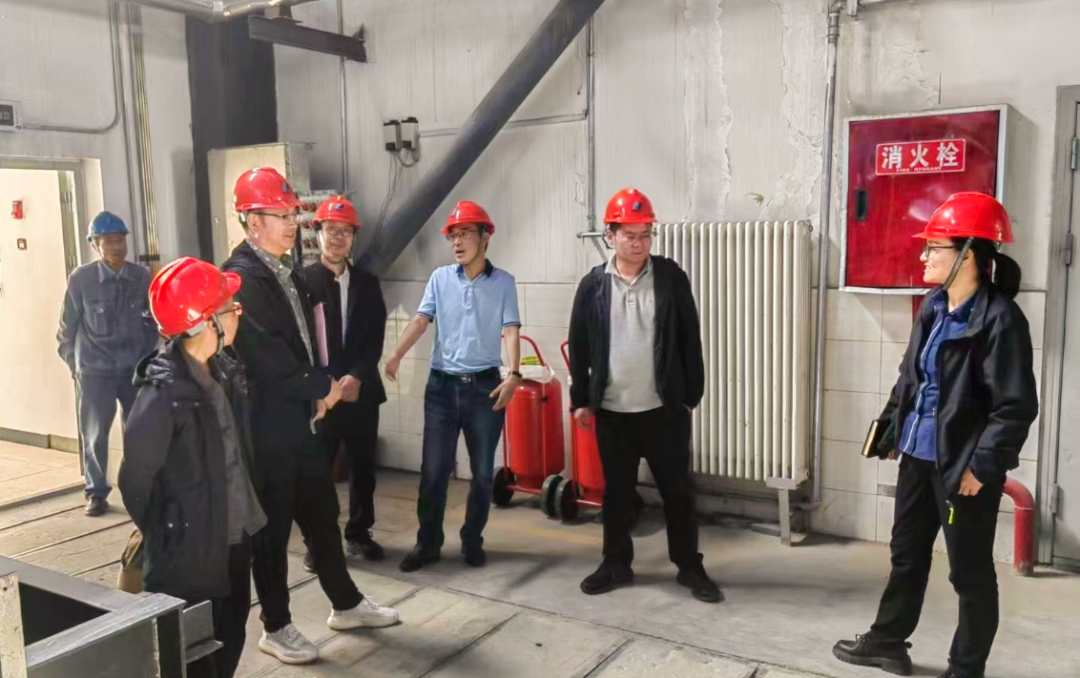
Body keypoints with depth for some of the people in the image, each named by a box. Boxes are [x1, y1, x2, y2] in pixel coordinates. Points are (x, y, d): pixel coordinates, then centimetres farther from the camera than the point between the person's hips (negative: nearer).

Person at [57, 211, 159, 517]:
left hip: (136, 368, 2)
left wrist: (147, 355, 8)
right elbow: (68, 326, 0)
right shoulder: (81, 279, -10)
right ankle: (96, 492, 21)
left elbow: (152, 320, 8)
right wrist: (73, 364, 4)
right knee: (95, 434, 7)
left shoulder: (142, 277, -5)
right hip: (95, 370, -2)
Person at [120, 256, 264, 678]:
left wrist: (246, 511, 12)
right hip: (190, 549, -7)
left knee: (229, 643, 21)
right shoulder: (163, 394, -24)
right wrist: (159, 532, -1)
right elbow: (135, 477, -16)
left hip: (235, 535, 7)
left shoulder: (225, 369, 0)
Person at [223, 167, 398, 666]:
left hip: (299, 418, 9)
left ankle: (346, 604, 32)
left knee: (322, 513, 17)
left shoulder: (286, 272, 11)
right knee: (273, 527, 5)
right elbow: (267, 355, -23)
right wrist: (321, 387, -10)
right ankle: (276, 628, 21)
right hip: (267, 425, -8)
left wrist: (317, 393, 2)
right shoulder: (241, 276, -18)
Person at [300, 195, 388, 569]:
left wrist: (356, 377, -11)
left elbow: (375, 337, 3)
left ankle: (358, 533, 27)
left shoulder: (368, 282, 9)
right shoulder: (301, 280, -2)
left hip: (362, 390, 4)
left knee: (363, 467, 11)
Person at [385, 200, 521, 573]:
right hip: (442, 385, 1)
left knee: (482, 472, 8)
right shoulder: (440, 278, 4)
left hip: (485, 385, -1)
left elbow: (511, 329, -7)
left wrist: (514, 375, -21)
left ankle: (472, 541, 24)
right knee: (433, 470, 4)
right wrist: (396, 355, -20)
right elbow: (421, 320, -4)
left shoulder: (503, 282, 0)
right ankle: (427, 543, 19)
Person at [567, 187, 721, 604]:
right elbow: (579, 347, 6)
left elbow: (690, 340, 1)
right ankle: (616, 564, 29)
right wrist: (580, 400, 4)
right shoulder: (593, 285, 0)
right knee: (617, 492, 13)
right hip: (611, 411, 1)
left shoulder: (671, 278, -2)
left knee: (677, 491, 8)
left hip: (665, 409, -1)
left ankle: (689, 567, 24)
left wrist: (691, 395, 0)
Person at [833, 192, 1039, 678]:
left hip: (963, 466, -8)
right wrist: (892, 432, 14)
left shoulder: (1000, 318, -18)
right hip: (918, 456, 8)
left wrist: (982, 465, -19)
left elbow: (1016, 406, -19)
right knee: (906, 554, 21)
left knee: (970, 572, 10)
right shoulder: (933, 308, 6)